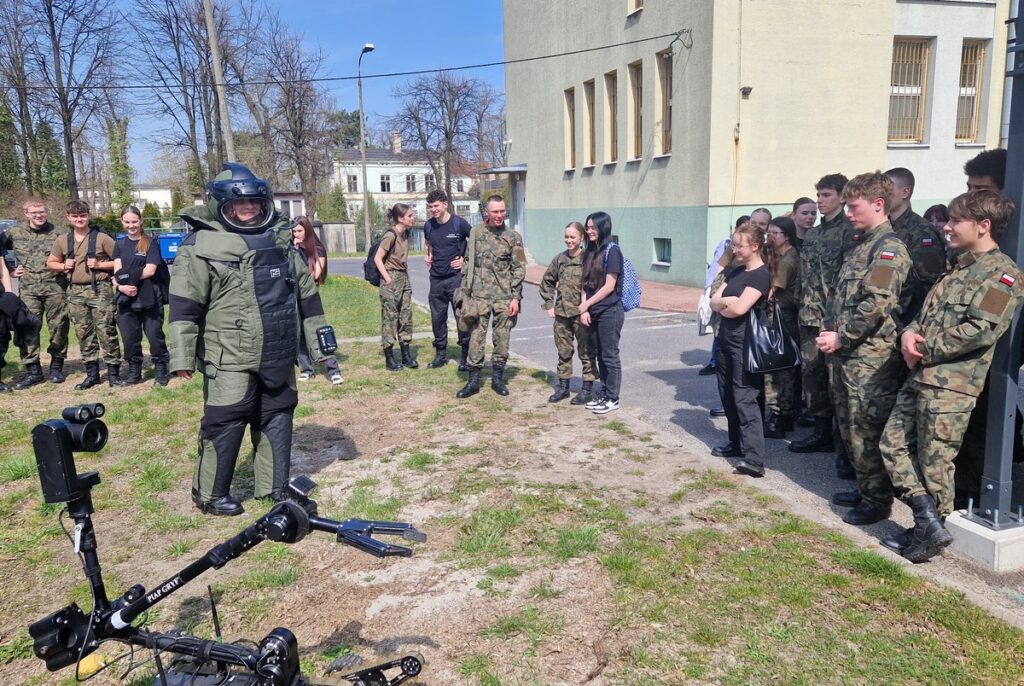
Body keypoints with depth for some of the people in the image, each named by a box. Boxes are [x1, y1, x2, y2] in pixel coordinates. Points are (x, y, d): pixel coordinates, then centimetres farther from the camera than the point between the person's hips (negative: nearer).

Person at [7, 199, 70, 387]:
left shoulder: (57, 233, 3)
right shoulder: (14, 233, 7)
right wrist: (11, 271, 7)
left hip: (55, 288, -1)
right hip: (28, 289, 1)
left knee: (59, 327, 3)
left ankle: (56, 366, 17)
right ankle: (33, 370, 5)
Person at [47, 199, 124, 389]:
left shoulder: (102, 238, -3)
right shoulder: (62, 241, 9)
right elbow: (50, 263, 21)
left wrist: (100, 265, -12)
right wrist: (63, 266, 1)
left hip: (100, 290, -4)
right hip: (75, 292, 5)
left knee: (106, 332, -5)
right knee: (83, 334, 8)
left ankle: (113, 372, 2)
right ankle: (91, 373, 17)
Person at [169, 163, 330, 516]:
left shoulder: (281, 241, 12)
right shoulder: (202, 245, -6)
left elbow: (307, 293, 17)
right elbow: (184, 304, -10)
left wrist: (319, 339, 16)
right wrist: (182, 356, -14)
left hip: (278, 356, 6)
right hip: (230, 357, -6)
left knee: (278, 418, 12)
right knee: (225, 423, -4)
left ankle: (275, 486, 25)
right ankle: (210, 493, 14)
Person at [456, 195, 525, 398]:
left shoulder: (513, 237, 1)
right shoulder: (476, 233, 5)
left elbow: (519, 269, 0)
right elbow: (467, 263, 10)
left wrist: (516, 297, -7)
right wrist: (465, 292, 6)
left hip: (504, 297, 0)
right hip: (479, 295, 1)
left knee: (502, 339, 6)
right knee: (476, 337, 0)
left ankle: (497, 379, 19)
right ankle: (473, 380, 8)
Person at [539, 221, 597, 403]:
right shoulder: (559, 259, 7)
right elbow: (546, 282, 18)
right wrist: (548, 305, 11)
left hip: (581, 314, -5)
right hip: (561, 313, 5)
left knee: (586, 352, 4)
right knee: (563, 352, 15)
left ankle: (588, 389, 14)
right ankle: (563, 386, 26)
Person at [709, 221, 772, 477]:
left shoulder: (761, 275, -11)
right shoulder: (735, 271, 14)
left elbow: (739, 308, -20)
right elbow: (713, 301, 8)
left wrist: (722, 306, -1)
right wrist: (729, 302, -11)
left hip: (745, 340, -9)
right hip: (725, 337, 9)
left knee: (744, 397, -13)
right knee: (727, 395, 14)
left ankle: (754, 458, -15)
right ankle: (737, 443, 28)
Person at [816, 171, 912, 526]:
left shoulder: (889, 248, -12)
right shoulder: (861, 245, 17)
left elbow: (877, 304, -22)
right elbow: (839, 294, 20)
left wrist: (841, 337, -17)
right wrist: (828, 328, 6)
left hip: (870, 356, -9)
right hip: (846, 353, 9)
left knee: (867, 430, -2)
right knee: (849, 426, 16)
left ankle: (878, 499, 11)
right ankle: (865, 487, 30)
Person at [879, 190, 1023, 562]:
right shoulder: (959, 267, 19)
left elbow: (981, 331, -21)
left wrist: (925, 349, -13)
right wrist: (910, 332, -1)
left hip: (950, 384, -9)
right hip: (921, 376, 9)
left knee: (934, 462, 1)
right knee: (893, 444, 8)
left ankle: (928, 535, 16)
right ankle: (929, 522, 13)